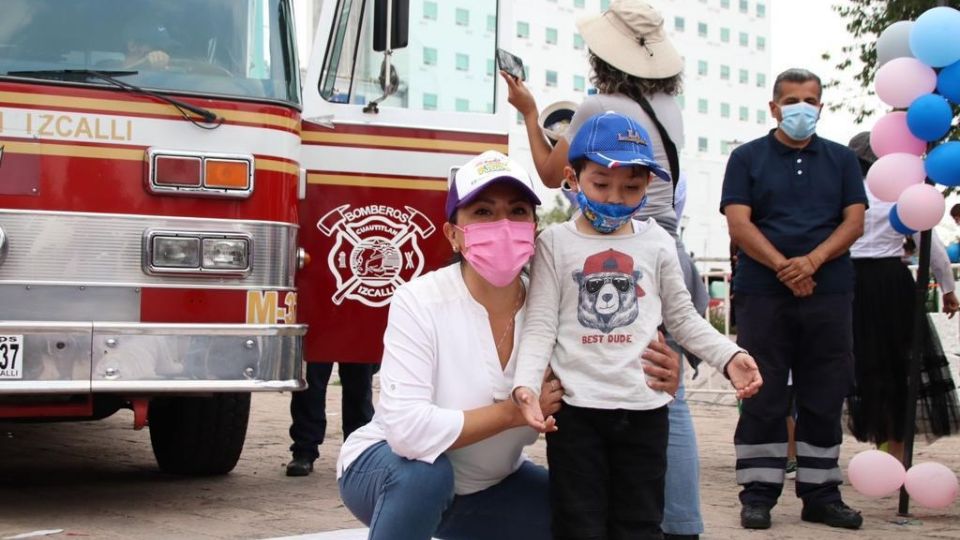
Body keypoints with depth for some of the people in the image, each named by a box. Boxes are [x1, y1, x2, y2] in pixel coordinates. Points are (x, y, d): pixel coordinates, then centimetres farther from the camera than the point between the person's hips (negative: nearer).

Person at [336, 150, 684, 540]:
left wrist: (654, 388, -29)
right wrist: (514, 411, -30)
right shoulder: (419, 302, -26)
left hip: (487, 486, 5)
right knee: (424, 472, -36)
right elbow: (407, 430, -37)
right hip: (390, 468, -5)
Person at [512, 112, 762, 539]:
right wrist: (526, 384, -21)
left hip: (644, 408, 2)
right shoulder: (556, 243, 0)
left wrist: (728, 356, -4)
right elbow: (540, 326, -5)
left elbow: (682, 319, 12)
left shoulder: (657, 243, 7)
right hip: (575, 408, -2)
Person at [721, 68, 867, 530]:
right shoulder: (748, 158, 6)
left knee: (824, 399, 5)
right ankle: (758, 494, 5)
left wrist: (812, 260, -12)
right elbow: (739, 223, -4)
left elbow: (854, 221, 4)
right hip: (763, 292, -2)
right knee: (762, 399, 0)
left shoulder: (842, 159, 13)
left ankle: (821, 495, 12)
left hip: (829, 292, 2)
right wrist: (782, 266, -15)